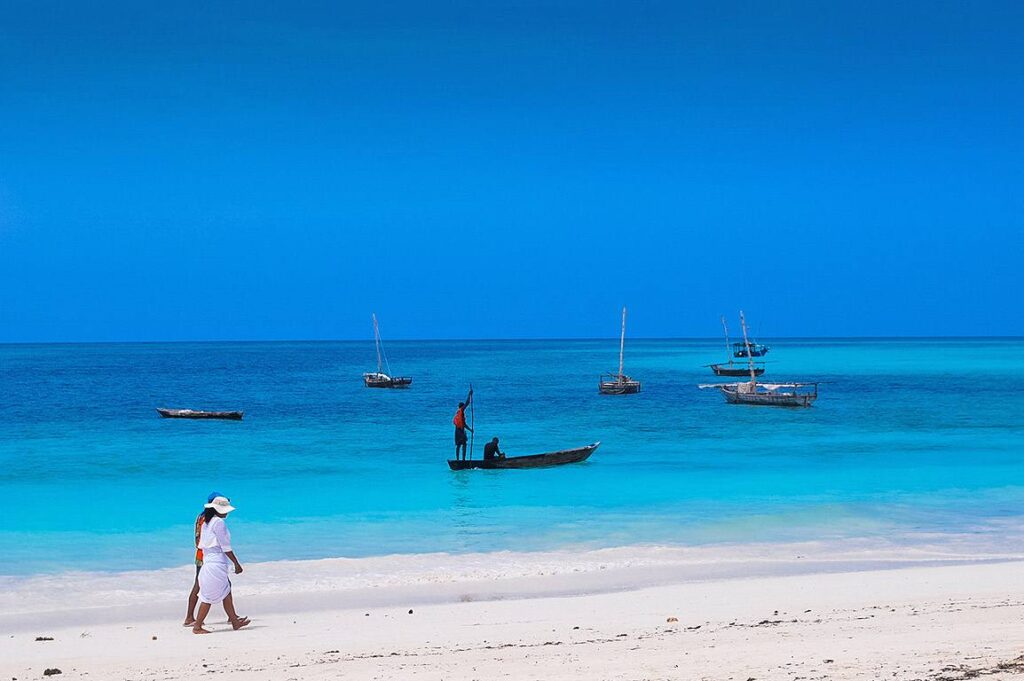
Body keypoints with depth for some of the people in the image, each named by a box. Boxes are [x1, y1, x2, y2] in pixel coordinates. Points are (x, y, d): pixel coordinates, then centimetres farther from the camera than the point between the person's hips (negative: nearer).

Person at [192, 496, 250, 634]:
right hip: (217, 563, -10)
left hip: (207, 560, 10)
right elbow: (225, 547, -15)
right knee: (209, 597, -5)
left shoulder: (206, 522, 13)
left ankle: (234, 622, 21)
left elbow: (202, 544, 17)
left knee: (226, 593, 16)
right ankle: (197, 626, -2)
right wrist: (237, 564, -9)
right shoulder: (219, 522, -14)